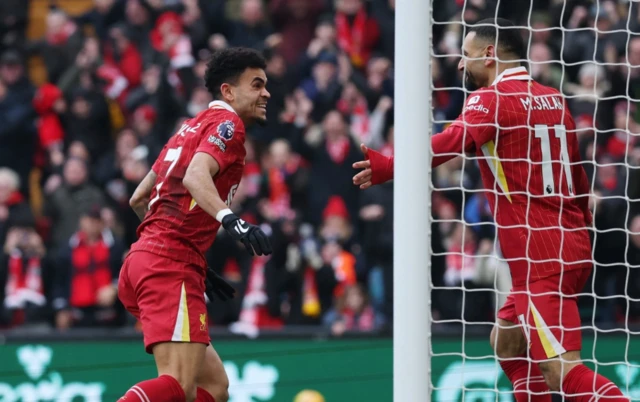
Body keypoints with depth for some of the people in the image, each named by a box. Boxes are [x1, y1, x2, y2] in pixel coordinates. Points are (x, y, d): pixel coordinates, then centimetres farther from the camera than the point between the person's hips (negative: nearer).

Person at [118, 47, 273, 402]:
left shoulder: (193, 127, 26)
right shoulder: (227, 122, 0)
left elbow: (138, 199, 30)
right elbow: (196, 176, -21)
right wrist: (230, 220, -37)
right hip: (171, 264, -10)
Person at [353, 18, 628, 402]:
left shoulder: (492, 99, -9)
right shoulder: (554, 99, 13)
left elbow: (453, 141, -26)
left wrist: (389, 167, -34)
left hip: (540, 260, -9)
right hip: (571, 249, 9)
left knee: (560, 370, -13)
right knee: (506, 342, 21)